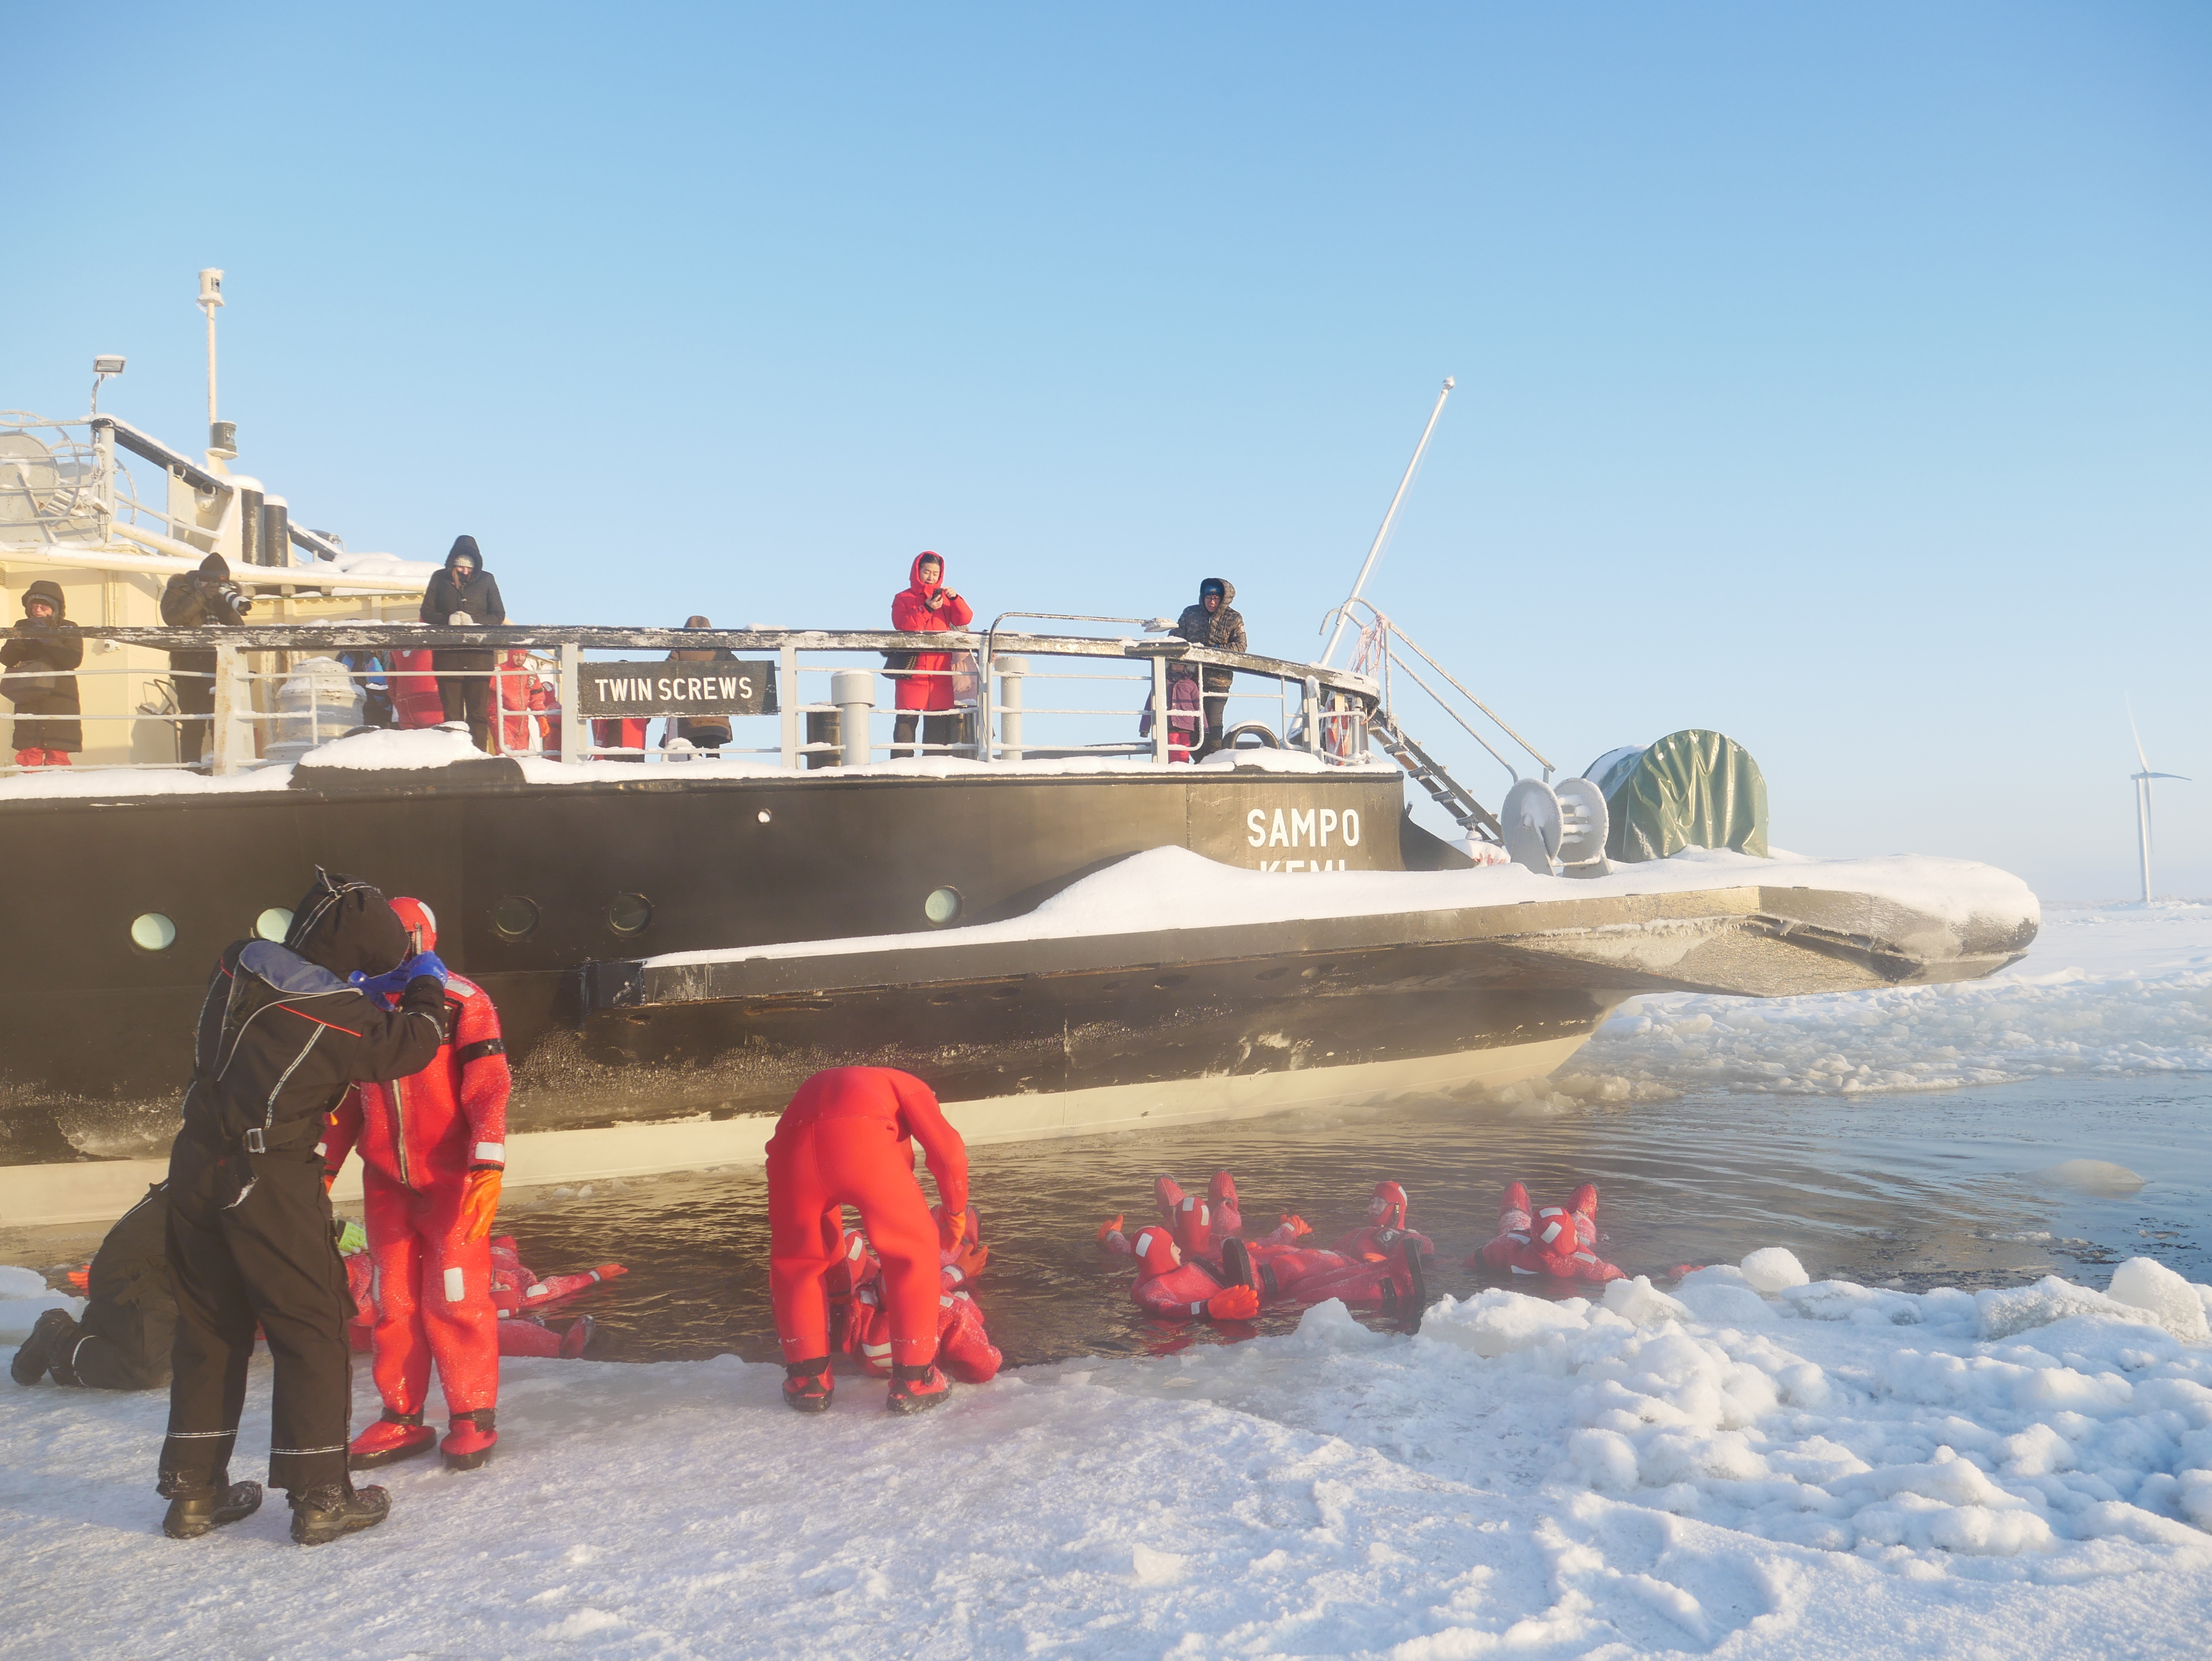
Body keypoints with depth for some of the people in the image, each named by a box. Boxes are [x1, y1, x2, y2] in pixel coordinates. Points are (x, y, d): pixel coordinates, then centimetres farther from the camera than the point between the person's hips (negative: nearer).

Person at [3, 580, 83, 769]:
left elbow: (73, 660, -9)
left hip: (59, 699, -2)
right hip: (28, 699, 3)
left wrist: (48, 639, -14)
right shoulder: (23, 627, 15)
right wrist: (25, 638, -9)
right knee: (29, 753, -5)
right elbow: (6, 658, 5)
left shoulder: (68, 629, 6)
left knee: (57, 753, -8)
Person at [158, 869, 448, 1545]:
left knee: (207, 1328, 17)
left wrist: (370, 989, 17)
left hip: (196, 1165, 7)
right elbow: (412, 1046, 1)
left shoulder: (235, 965, -2)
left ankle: (193, 1491, 26)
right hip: (274, 1185, -7)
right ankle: (319, 1497, 9)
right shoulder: (346, 1018, -18)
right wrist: (425, 989, 17)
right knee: (310, 1330, 5)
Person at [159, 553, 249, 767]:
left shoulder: (226, 593, 15)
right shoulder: (180, 589, 5)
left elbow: (238, 629, 5)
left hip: (219, 665, 3)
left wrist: (232, 603, -12)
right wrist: (201, 597, -18)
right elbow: (171, 616, -15)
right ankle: (191, 765, -4)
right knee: (193, 722, -6)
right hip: (190, 665, -3)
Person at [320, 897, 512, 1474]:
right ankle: (401, 1419, 20)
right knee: (392, 1300, 9)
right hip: (386, 1182, 5)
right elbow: (344, 1100, 16)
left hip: (452, 1179, -5)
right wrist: (321, 1168, 12)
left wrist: (488, 1168, -21)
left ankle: (474, 1417, 7)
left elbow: (489, 1086, -13)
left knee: (455, 1296, -5)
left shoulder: (461, 1002, -9)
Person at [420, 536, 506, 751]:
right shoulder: (440, 579, 9)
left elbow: (499, 615, 5)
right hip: (447, 654, 0)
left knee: (478, 712, -1)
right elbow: (427, 613, 7)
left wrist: (474, 621, -13)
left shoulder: (486, 580, 8)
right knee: (451, 711, 1)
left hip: (479, 654, 0)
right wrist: (448, 620, -13)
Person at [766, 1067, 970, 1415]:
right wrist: (956, 1212, 32)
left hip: (791, 1146, 4)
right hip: (861, 1144, -4)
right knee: (915, 1250, 16)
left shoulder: (818, 1086, 45)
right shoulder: (905, 1085, 32)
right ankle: (914, 1380, 17)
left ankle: (807, 1379, 25)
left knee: (795, 1261, 28)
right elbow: (948, 1151, 14)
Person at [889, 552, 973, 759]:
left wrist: (955, 599, -12)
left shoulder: (944, 598, 17)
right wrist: (926, 609, -18)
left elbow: (965, 620, 3)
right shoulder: (903, 599, 8)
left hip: (941, 671, 3)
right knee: (907, 719, -7)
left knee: (938, 720, 4)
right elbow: (902, 625, -10)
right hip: (912, 670, -3)